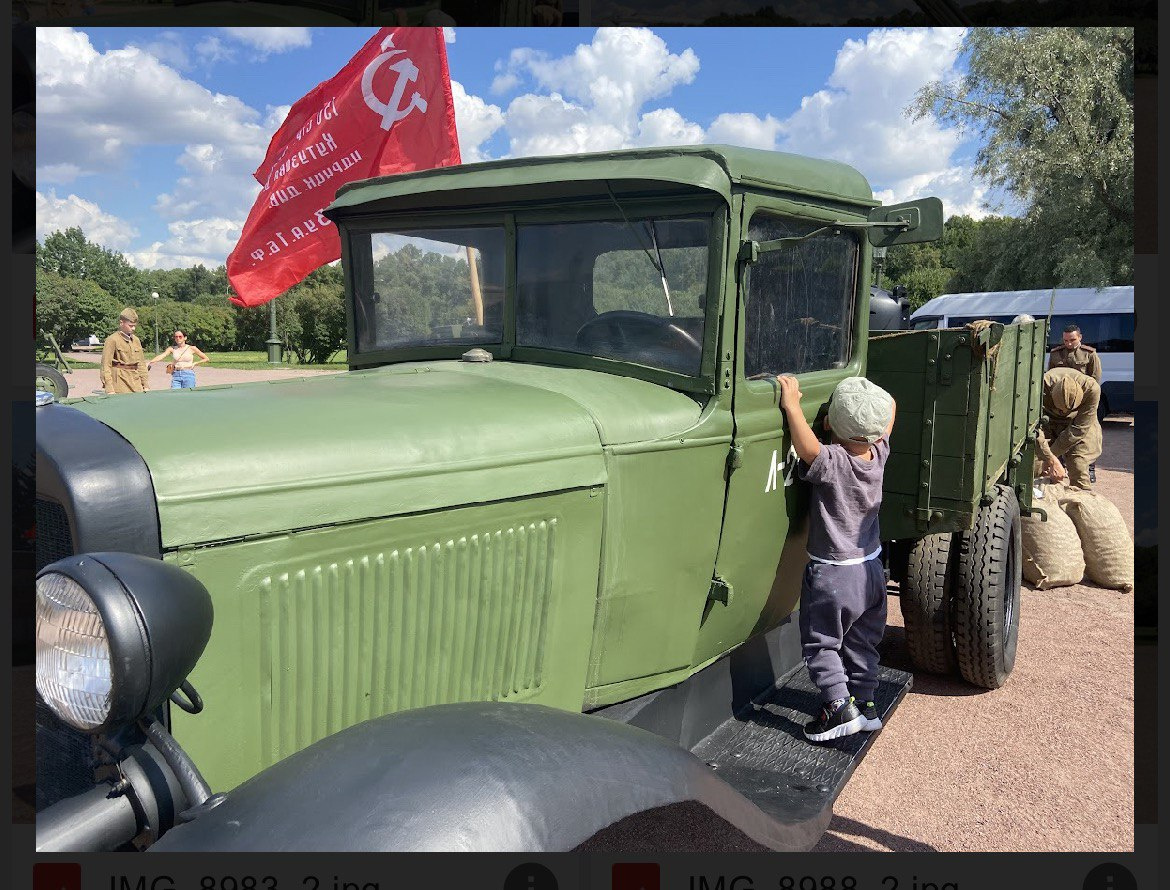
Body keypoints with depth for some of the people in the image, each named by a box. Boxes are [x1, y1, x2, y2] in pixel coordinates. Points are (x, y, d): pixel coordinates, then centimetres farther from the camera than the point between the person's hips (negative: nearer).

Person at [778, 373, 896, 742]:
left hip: (832, 574, -7)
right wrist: (867, 396, 3)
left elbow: (808, 448, -48)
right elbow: (890, 407, 9)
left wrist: (792, 405, -39)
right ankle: (866, 703, 30)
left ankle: (840, 707, 4)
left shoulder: (832, 462, -27)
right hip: (872, 569, 7)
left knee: (820, 643, 8)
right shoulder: (879, 453, -7)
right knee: (862, 641, 21)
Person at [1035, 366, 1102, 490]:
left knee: (1079, 470, -13)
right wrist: (1052, 460, -43)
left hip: (1081, 425, 0)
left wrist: (1051, 454, -28)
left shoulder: (1091, 388, -36)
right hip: (1050, 422, 1)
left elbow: (1079, 429, -29)